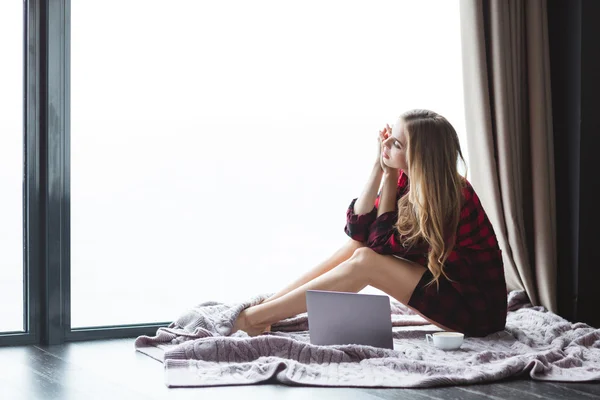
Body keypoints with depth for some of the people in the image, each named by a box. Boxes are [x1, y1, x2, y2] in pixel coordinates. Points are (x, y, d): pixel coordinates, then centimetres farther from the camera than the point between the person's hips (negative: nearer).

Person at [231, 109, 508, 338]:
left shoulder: (452, 198, -25)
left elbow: (382, 243, -17)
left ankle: (255, 317, -15)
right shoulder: (408, 180, -2)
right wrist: (379, 167, -12)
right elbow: (357, 228, -6)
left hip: (478, 309, -8)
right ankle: (263, 309, -4)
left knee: (365, 261, -20)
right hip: (444, 287, 8)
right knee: (357, 246, -4)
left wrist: (389, 178, -15)